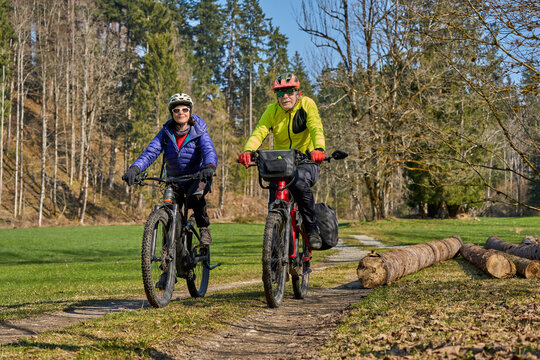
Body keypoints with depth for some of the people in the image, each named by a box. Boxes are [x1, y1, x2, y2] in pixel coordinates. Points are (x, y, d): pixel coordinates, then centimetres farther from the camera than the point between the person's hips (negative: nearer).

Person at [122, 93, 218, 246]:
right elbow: (150, 152, -17)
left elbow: (209, 151, -29)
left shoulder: (199, 132, -12)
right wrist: (134, 168, -36)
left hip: (197, 177, -3)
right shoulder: (166, 133, -6)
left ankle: (204, 228, -12)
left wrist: (210, 166, -53)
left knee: (195, 197, -35)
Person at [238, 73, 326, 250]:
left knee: (299, 183, -35)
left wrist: (318, 149, -44)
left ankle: (313, 230, -17)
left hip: (306, 162, -3)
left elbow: (316, 130, -22)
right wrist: (248, 150, -36)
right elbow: (259, 132, -14)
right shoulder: (272, 110, 0)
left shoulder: (306, 105, -7)